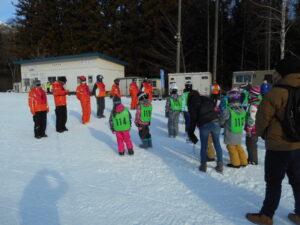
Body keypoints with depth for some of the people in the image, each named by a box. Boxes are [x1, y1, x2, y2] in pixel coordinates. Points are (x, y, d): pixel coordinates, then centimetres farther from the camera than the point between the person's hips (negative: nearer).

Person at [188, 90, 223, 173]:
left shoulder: (192, 104, 6)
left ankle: (203, 165, 20)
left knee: (204, 146, 12)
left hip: (204, 125, -3)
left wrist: (191, 133, 4)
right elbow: (214, 108, 15)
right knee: (217, 144, 13)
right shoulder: (206, 99, 19)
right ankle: (220, 165, 17)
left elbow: (193, 119, 0)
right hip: (215, 122, 3)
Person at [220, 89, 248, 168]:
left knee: (231, 148, 10)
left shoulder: (227, 111, -22)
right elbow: (243, 123, 6)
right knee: (238, 147, 21)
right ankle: (243, 162, 29)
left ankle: (236, 163, 18)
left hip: (230, 134, -6)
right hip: (239, 133, 6)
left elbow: (221, 122, -12)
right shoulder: (242, 110, -3)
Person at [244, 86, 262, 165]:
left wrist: (249, 129, -19)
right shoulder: (259, 102, 10)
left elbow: (251, 119, -24)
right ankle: (251, 158, 31)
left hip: (252, 130, -10)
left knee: (251, 145, 2)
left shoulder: (253, 105, -21)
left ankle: (253, 160, 11)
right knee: (252, 144, 20)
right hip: (256, 129, 10)